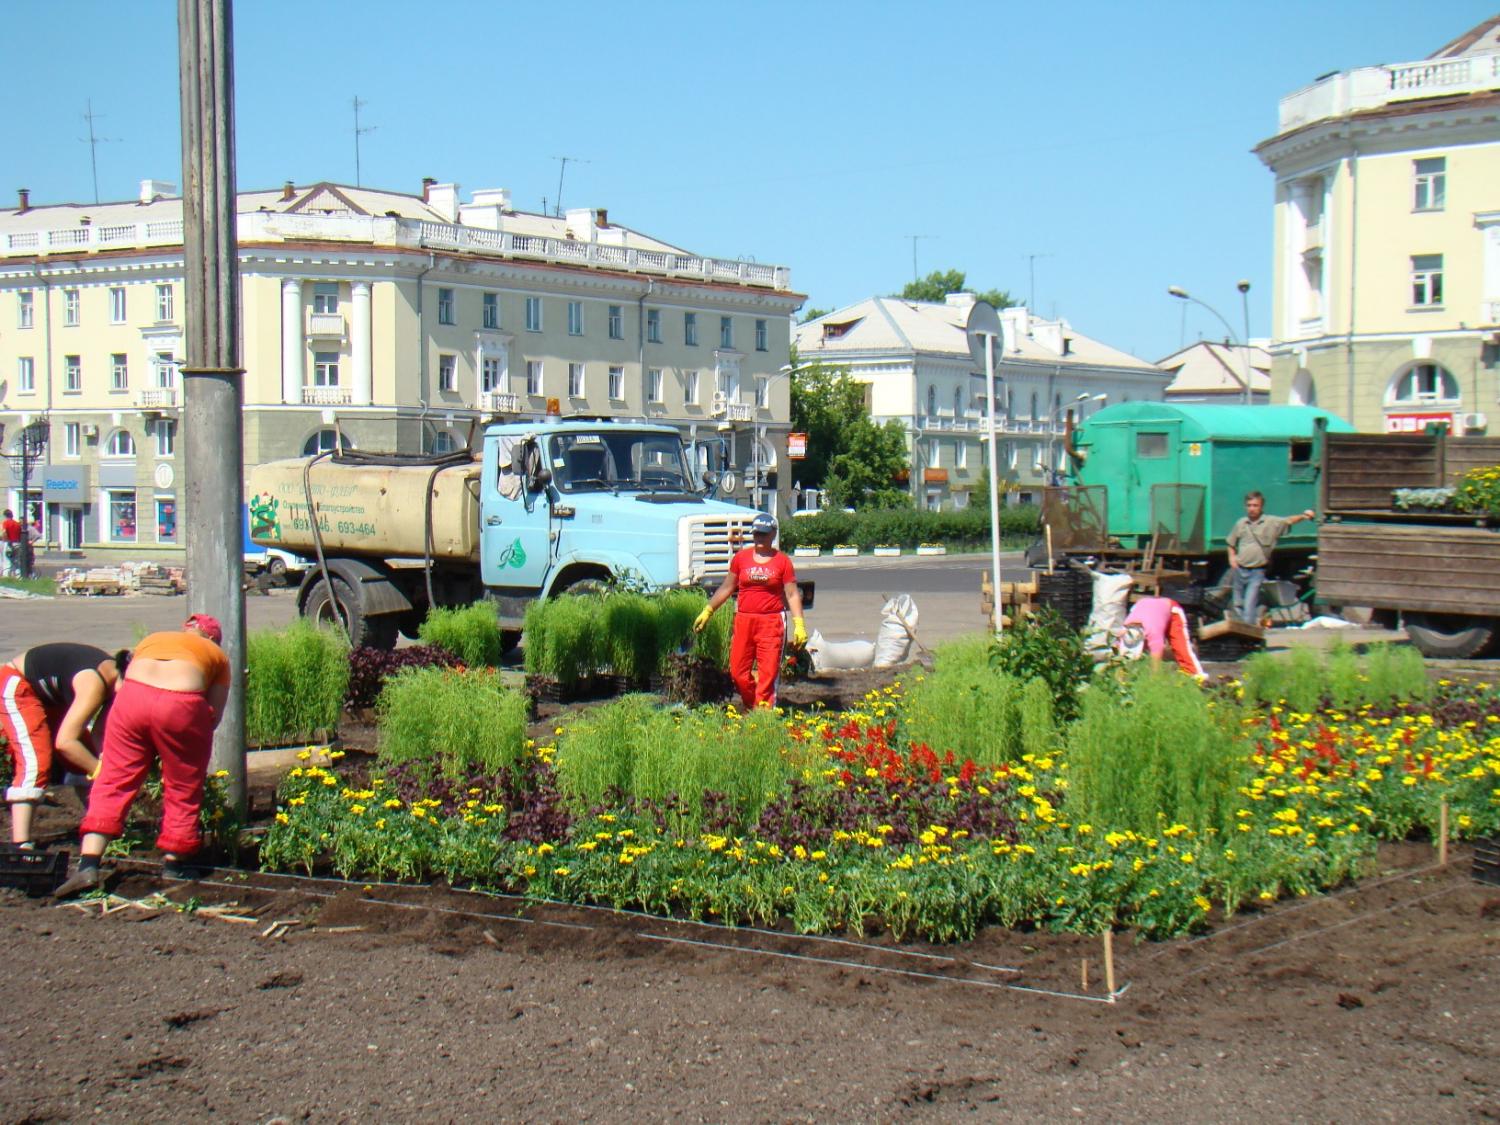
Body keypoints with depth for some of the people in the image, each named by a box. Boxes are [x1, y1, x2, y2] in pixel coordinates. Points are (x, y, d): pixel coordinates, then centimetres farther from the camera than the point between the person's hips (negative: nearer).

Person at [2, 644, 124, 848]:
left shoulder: (115, 678, -10)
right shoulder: (94, 684, -36)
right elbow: (64, 742, -40)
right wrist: (101, 771, -34)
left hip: (50, 696, 10)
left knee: (85, 759, 8)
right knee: (35, 762, -23)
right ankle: (20, 845, -28)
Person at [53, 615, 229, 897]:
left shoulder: (152, 640, 34)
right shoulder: (217, 654, 27)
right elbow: (214, 714, 17)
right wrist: (188, 740, 31)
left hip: (132, 696, 2)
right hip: (181, 705, -2)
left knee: (113, 782, 9)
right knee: (182, 789, 16)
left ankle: (88, 865, 1)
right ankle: (172, 864, 26)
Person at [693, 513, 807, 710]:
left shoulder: (782, 561, 2)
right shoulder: (740, 558, 9)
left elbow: (792, 594, 1)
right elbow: (727, 588, 16)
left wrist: (799, 624, -8)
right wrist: (707, 611, 14)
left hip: (771, 622, -3)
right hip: (744, 620, 3)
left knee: (768, 673, -4)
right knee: (738, 671, 2)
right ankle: (750, 707, 21)